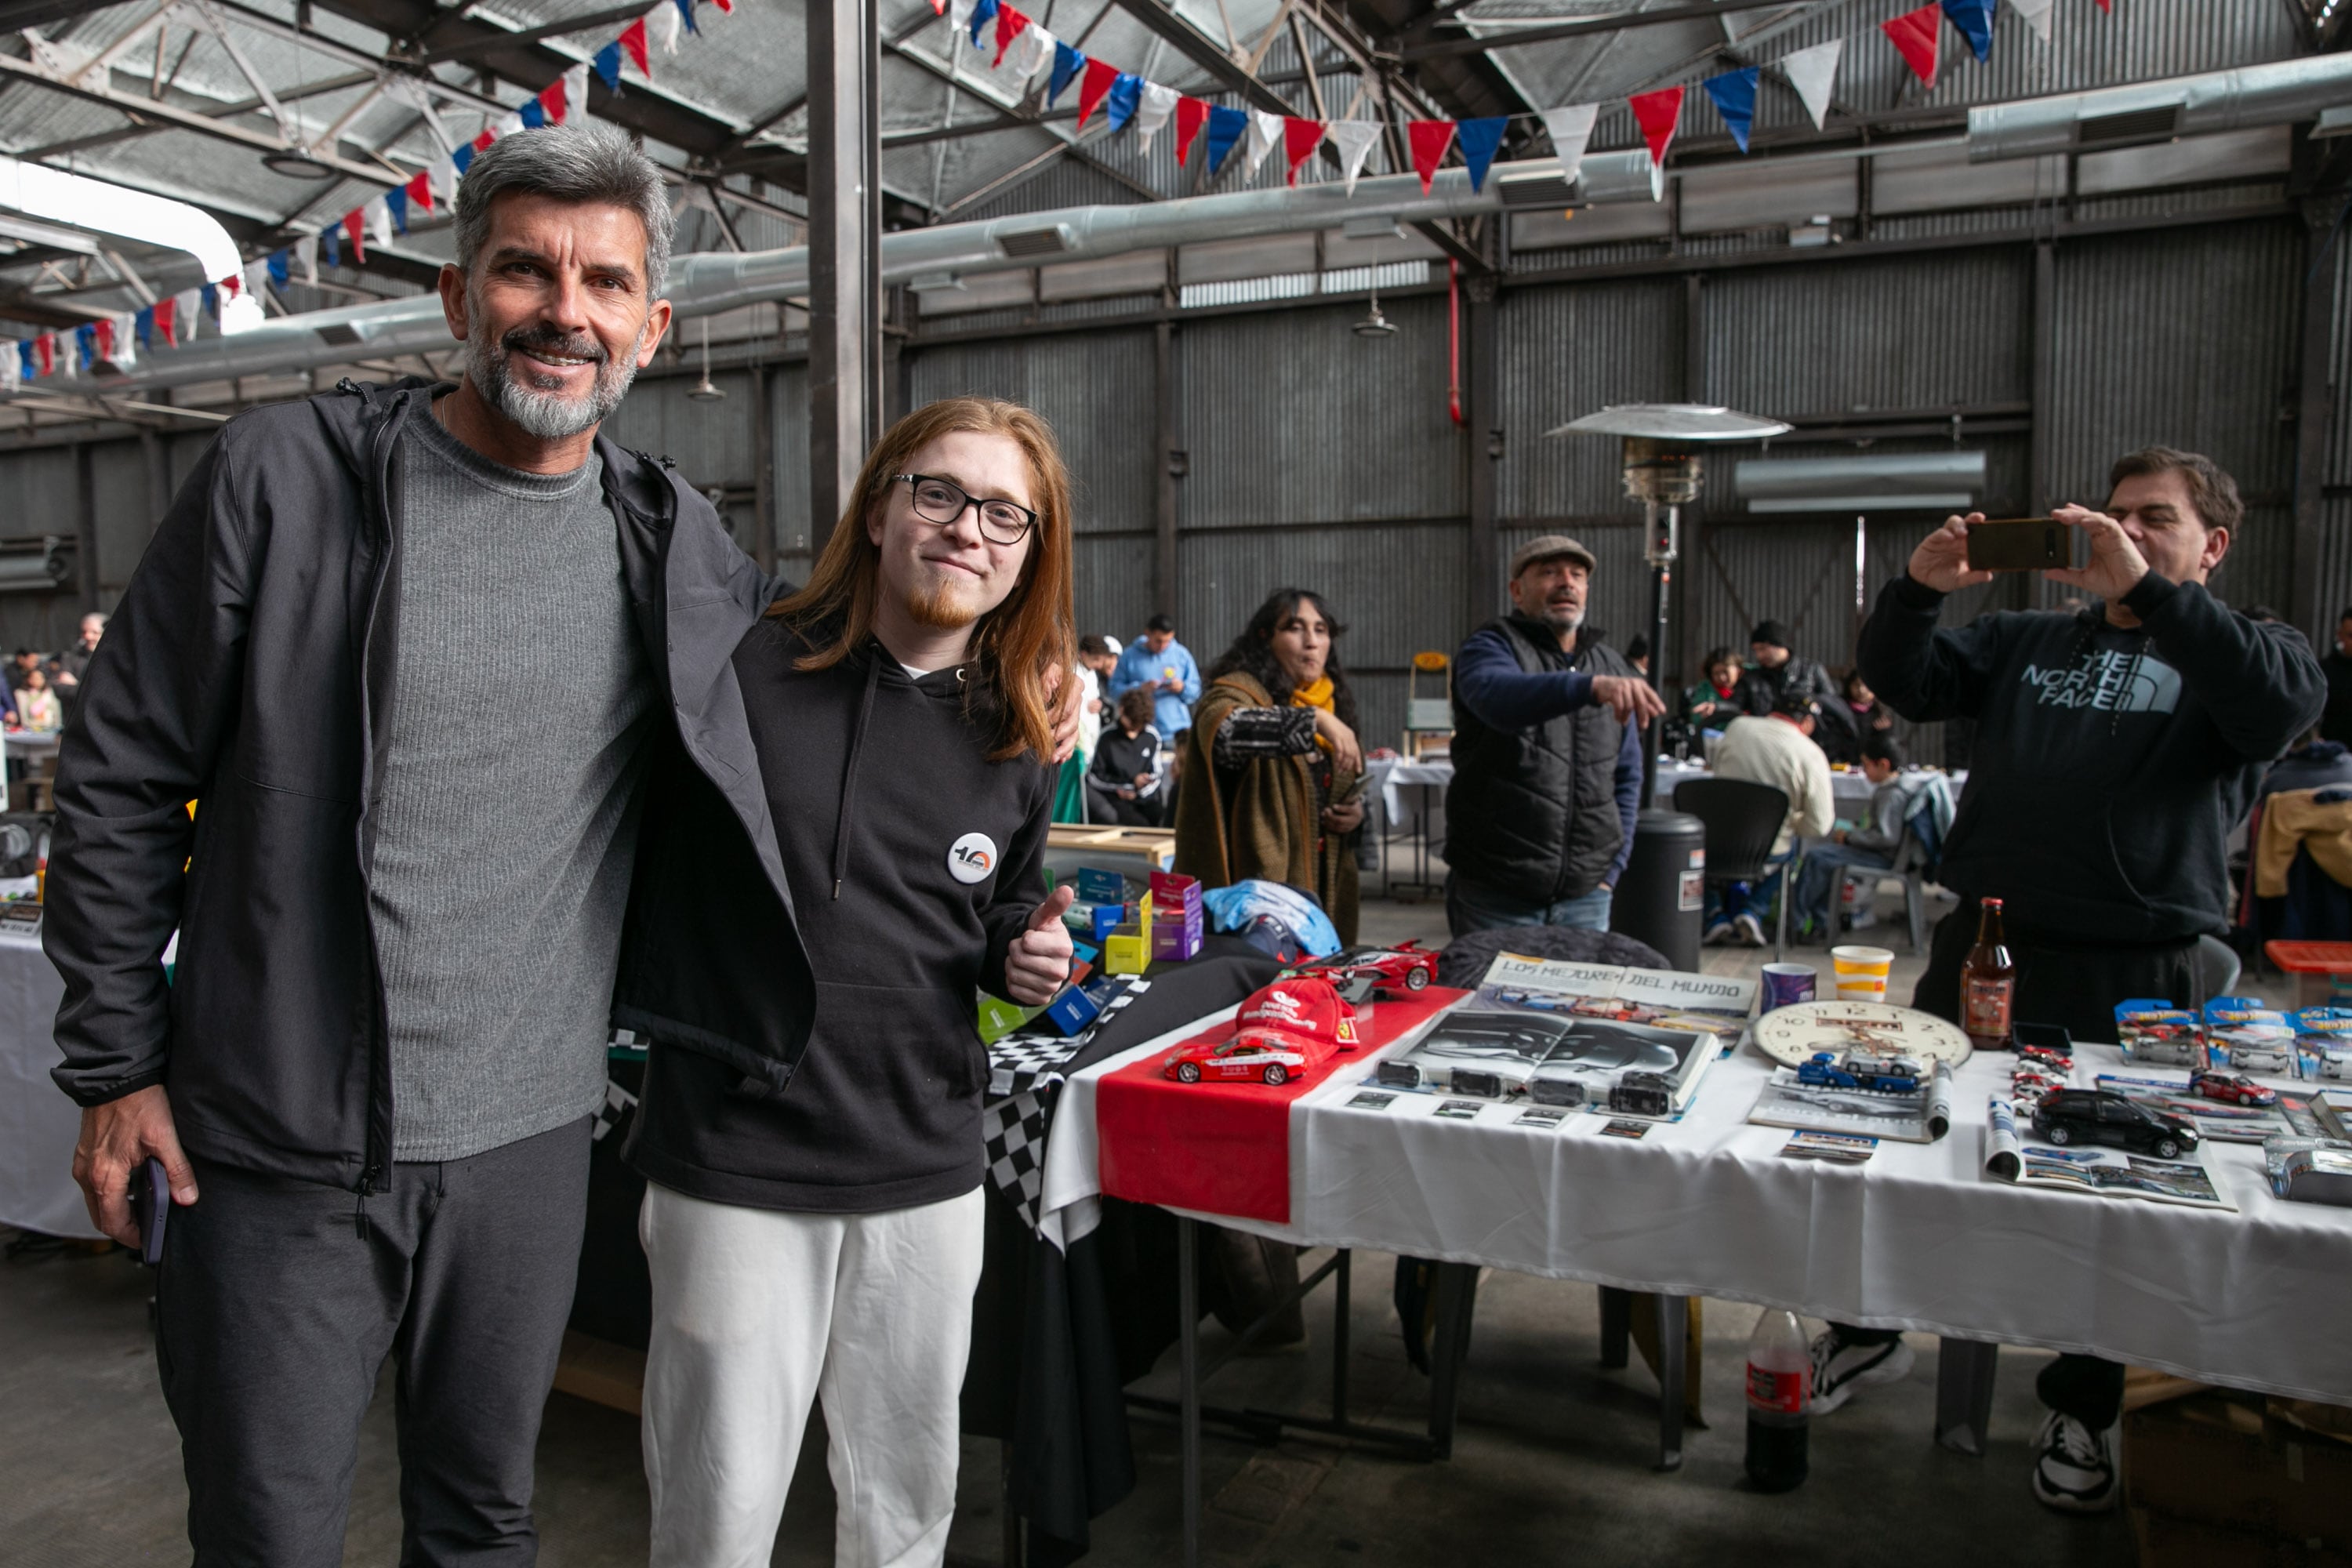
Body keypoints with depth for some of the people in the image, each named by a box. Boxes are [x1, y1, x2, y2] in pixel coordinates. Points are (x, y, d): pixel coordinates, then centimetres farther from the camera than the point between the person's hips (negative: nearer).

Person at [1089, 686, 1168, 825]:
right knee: (1139, 824, -31)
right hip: (1117, 800, -3)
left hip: (1146, 797, 3)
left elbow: (1158, 773, 14)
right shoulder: (1108, 737, -1)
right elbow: (1094, 776, 0)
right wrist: (1132, 782, -3)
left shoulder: (1151, 737, 7)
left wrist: (1139, 791, -5)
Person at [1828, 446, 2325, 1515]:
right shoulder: (2025, 642, 17)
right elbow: (1904, 684, 6)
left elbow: (2284, 703, -18)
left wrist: (2146, 588, -23)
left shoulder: (2234, 654, 6)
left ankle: (2081, 1410, 26)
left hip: (2135, 979, -3)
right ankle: (1869, 1331, 27)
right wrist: (1919, 587, -12)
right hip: (1981, 947, 3)